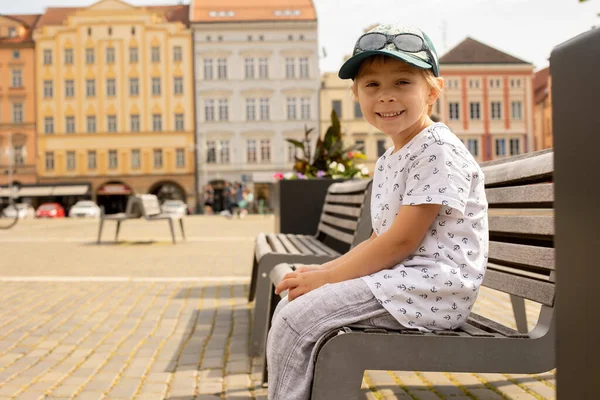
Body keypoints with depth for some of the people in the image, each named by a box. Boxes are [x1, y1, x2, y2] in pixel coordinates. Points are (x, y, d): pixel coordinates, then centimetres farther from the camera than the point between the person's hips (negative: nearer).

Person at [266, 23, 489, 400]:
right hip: (398, 278, 9)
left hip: (434, 286, -9)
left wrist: (328, 276, -13)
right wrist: (325, 270, 2)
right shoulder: (387, 162, 15)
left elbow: (401, 241, -19)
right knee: (291, 304, 5)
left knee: (297, 319, -17)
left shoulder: (439, 150, -14)